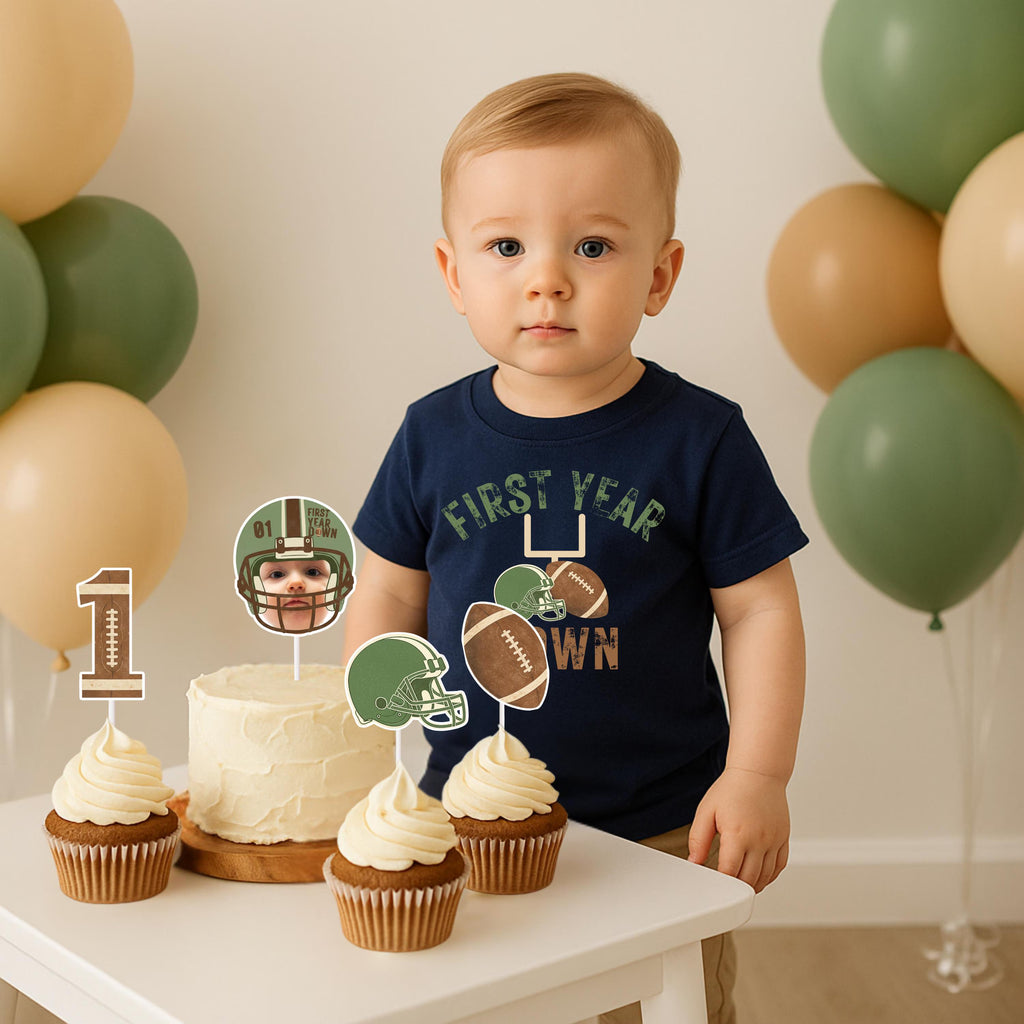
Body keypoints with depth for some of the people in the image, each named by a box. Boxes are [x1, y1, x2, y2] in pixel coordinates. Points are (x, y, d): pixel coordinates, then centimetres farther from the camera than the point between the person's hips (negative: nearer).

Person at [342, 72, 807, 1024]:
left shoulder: (700, 438, -8)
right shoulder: (434, 437, -2)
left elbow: (760, 612, -3)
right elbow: (387, 598, 7)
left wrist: (757, 775, -9)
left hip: (660, 834, -2)